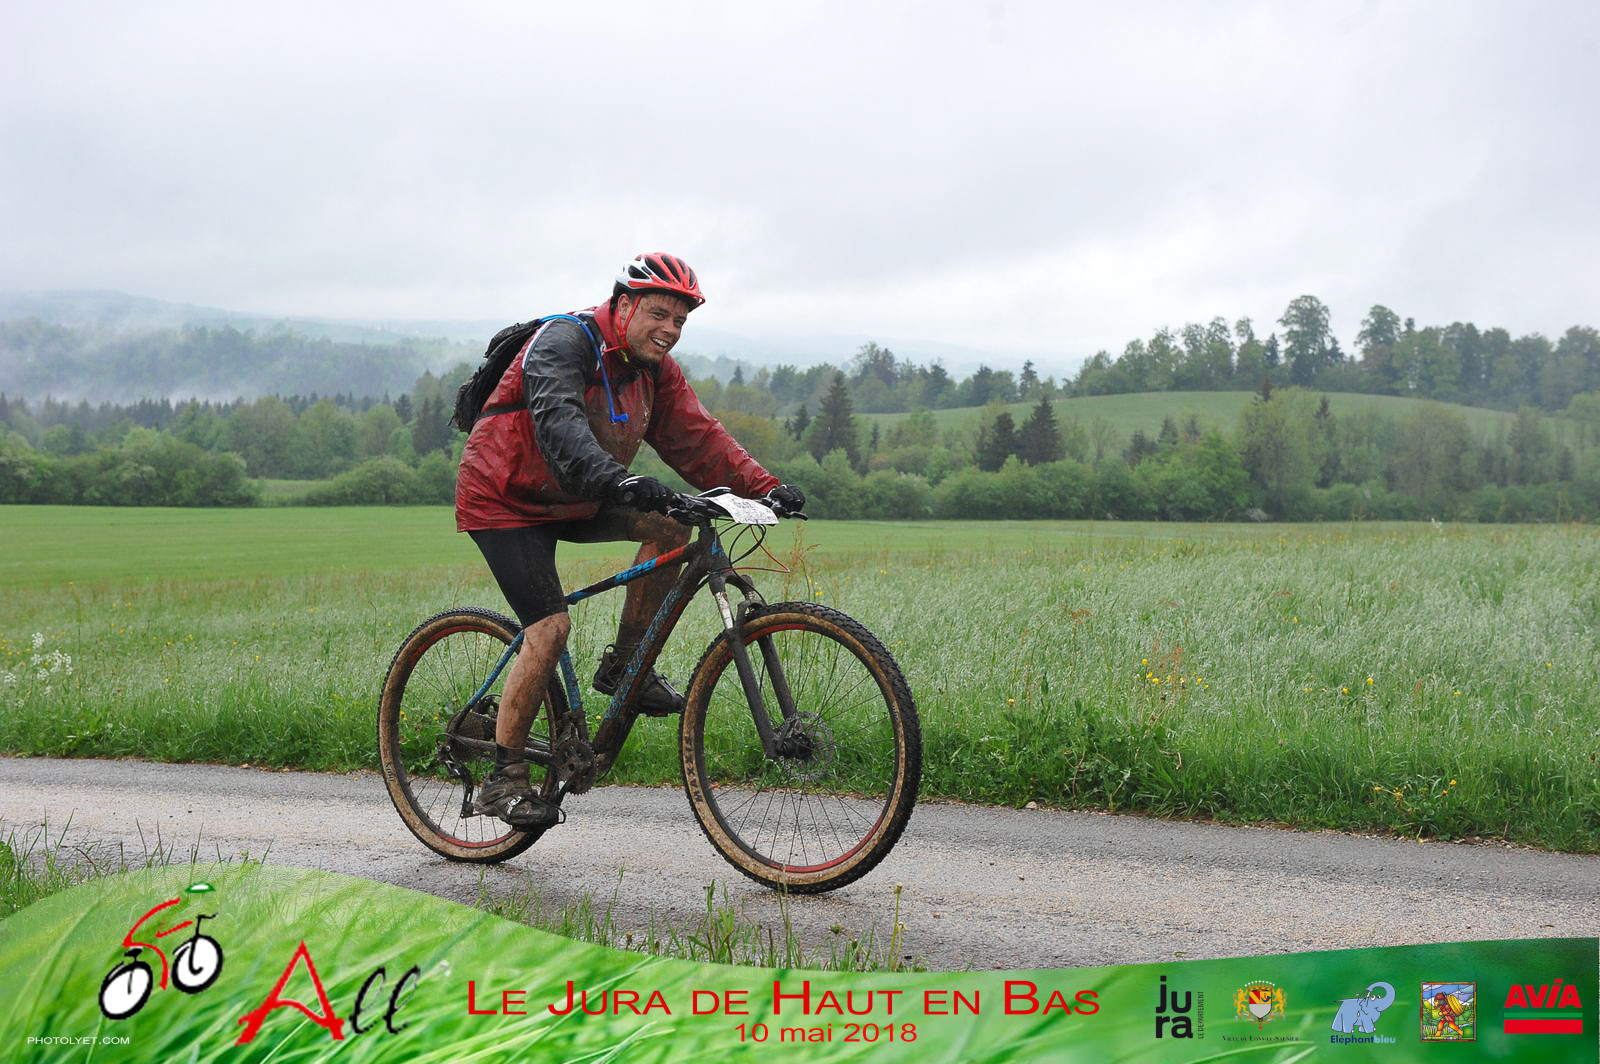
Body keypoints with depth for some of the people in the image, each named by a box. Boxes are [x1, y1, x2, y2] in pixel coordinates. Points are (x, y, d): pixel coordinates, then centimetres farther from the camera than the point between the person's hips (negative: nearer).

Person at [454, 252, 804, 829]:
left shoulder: (655, 369, 2)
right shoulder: (565, 341, -22)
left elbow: (696, 436, -5)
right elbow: (557, 423, -39)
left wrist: (764, 487, -19)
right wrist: (615, 480, -55)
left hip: (574, 502, 7)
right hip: (506, 499, -7)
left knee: (671, 524, -15)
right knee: (550, 629, -19)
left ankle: (624, 665, -1)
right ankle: (504, 780, -7)